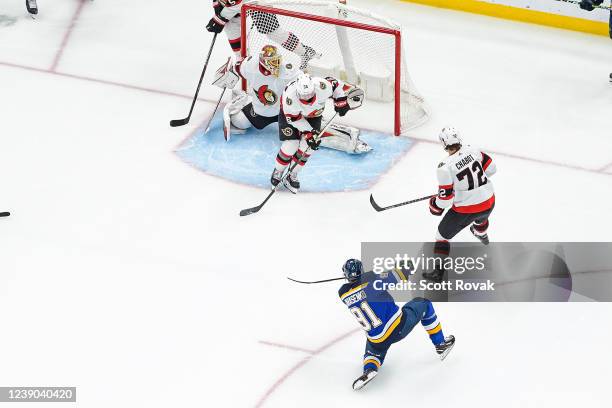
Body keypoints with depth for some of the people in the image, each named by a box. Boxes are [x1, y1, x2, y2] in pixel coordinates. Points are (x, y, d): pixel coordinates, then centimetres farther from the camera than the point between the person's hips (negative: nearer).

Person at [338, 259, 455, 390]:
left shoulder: (343, 294, -2)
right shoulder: (371, 278, -14)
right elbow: (401, 275, -10)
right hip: (400, 326, -3)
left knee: (373, 353, 33)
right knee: (423, 303, 22)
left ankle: (369, 369, -3)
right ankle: (440, 344, 29)